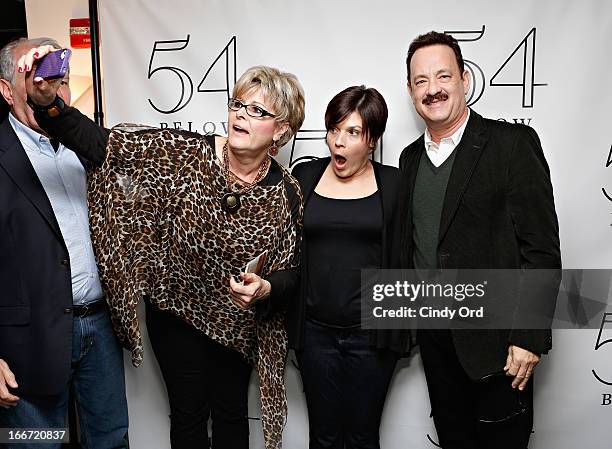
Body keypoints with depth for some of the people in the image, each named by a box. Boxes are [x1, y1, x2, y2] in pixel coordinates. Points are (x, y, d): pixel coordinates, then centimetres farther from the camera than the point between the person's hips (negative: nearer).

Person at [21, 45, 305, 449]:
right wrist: (47, 102, -36)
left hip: (237, 322, 1)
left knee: (232, 412, 20)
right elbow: (103, 144, -22)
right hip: (175, 312, -1)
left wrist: (265, 288, -26)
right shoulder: (183, 153, -18)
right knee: (189, 414, 15)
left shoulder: (286, 194, -13)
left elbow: (290, 272, -5)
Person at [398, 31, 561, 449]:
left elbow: (542, 249, -13)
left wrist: (529, 337, -17)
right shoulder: (410, 158, 7)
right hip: (435, 339, 5)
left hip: (495, 337, -5)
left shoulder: (513, 143, -10)